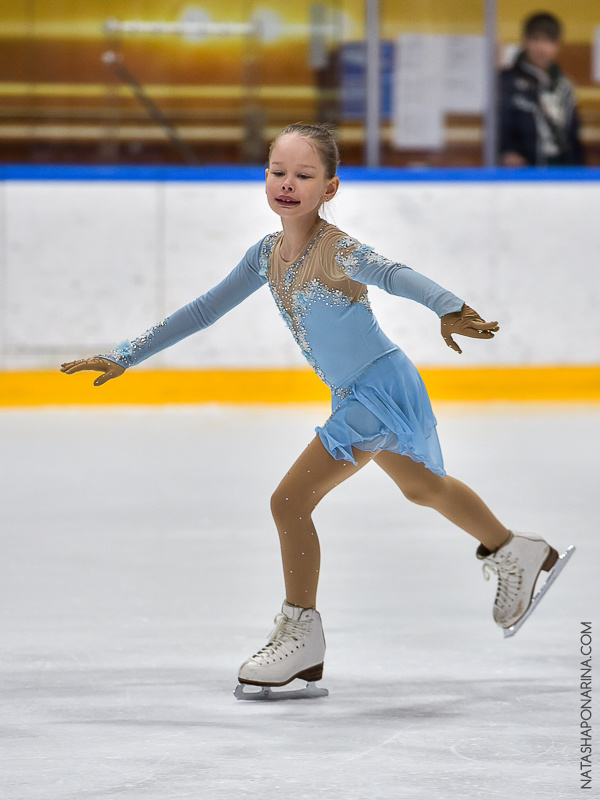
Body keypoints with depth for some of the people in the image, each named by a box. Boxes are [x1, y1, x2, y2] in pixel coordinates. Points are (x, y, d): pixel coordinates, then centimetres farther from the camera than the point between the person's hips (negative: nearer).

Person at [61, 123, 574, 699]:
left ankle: (301, 632, 2)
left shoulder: (335, 251, -22)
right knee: (422, 487, 28)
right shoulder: (267, 255, 3)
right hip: (358, 396, 9)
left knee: (290, 501, -11)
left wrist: (448, 310, -60)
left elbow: (395, 275, -40)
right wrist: (125, 356, 10)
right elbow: (204, 311, 10)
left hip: (381, 389, -9)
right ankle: (516, 553, 49)